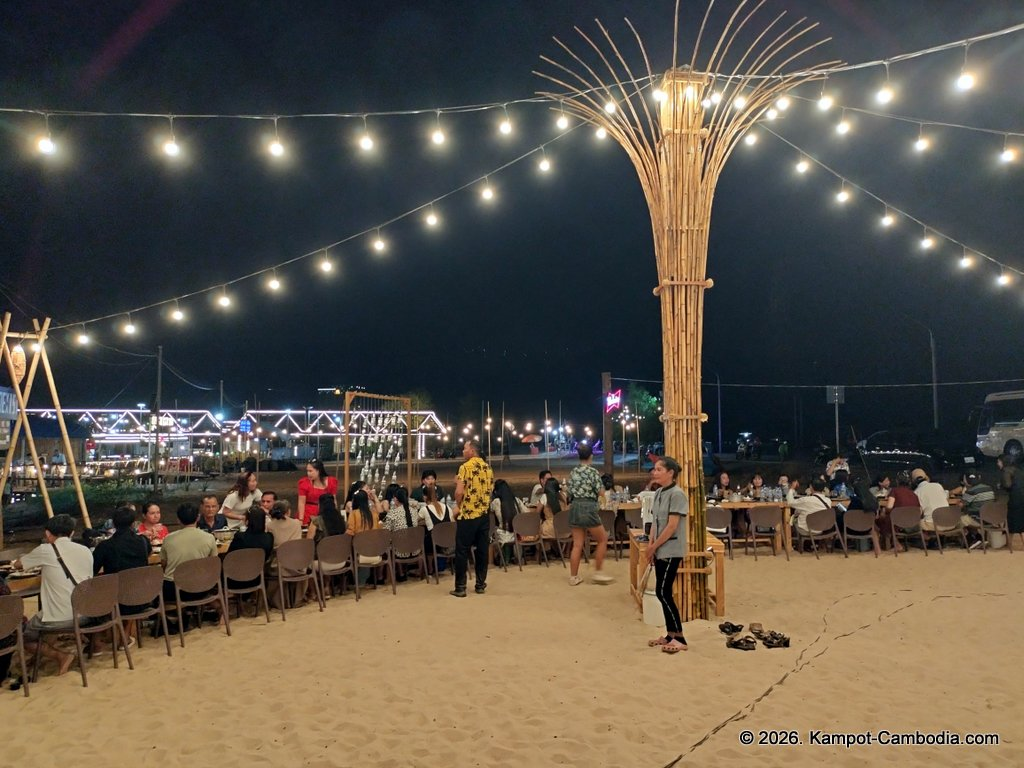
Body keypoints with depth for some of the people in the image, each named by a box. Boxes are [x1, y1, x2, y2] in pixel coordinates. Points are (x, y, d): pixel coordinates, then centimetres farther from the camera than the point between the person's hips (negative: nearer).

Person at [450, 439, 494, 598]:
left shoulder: (466, 467, -12)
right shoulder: (488, 468, 9)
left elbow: (460, 492, -18)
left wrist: (458, 506, -1)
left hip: (467, 515, -6)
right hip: (484, 514, 6)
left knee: (462, 551, 0)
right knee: (482, 550, 10)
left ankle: (460, 588, 2)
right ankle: (481, 585, 15)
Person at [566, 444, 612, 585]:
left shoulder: (573, 472, 9)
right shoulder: (593, 471, -8)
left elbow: (569, 491, 12)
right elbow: (600, 492, -7)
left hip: (575, 507, 6)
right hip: (588, 508, -6)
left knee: (577, 545, 9)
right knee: (603, 539, 10)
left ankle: (573, 577, 11)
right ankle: (597, 573, 10)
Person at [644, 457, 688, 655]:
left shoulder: (677, 494, -15)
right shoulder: (658, 493, 10)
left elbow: (672, 526, -19)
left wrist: (653, 546, -12)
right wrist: (650, 546, 4)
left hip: (671, 551, -8)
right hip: (660, 550, 8)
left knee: (663, 592, -8)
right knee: (663, 593, 10)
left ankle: (680, 638, 0)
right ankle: (670, 635, 20)